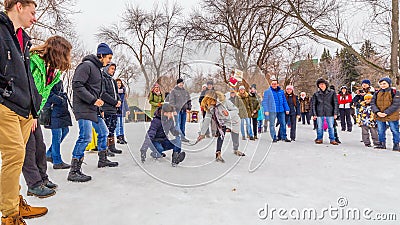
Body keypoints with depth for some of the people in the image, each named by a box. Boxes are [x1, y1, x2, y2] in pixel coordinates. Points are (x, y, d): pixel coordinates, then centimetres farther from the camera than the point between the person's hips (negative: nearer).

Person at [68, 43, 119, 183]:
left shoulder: (97, 68, 19)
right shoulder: (87, 65, -11)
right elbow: (76, 85, -20)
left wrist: (98, 101, 13)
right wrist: (93, 100, -21)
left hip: (94, 108, 10)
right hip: (83, 108, -10)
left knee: (103, 132, 17)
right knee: (85, 137, -16)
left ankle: (103, 160, 33)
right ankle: (74, 172, -10)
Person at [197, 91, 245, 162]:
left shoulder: (224, 102, -30)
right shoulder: (210, 108, -18)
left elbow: (236, 110, -23)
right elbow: (206, 120, -14)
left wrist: (228, 113, -44)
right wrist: (202, 133, -15)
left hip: (233, 121, -1)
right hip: (222, 123, 1)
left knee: (235, 139, 12)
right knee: (221, 135, -25)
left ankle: (236, 150, 42)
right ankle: (218, 154, -23)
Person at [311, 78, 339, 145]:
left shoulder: (332, 92, 2)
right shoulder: (316, 94, 3)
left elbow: (335, 103, 3)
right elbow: (313, 104, 6)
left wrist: (335, 113, -3)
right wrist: (314, 114, 0)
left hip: (329, 113, -1)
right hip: (319, 113, 1)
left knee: (331, 127, 3)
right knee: (319, 127, 7)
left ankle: (332, 139, 14)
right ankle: (319, 139, 20)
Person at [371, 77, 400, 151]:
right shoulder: (377, 93, 8)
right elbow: (372, 103, 3)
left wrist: (386, 113, -20)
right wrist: (377, 112, -14)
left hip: (392, 116, -4)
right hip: (379, 116, 4)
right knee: (380, 131, 11)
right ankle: (382, 144, 25)